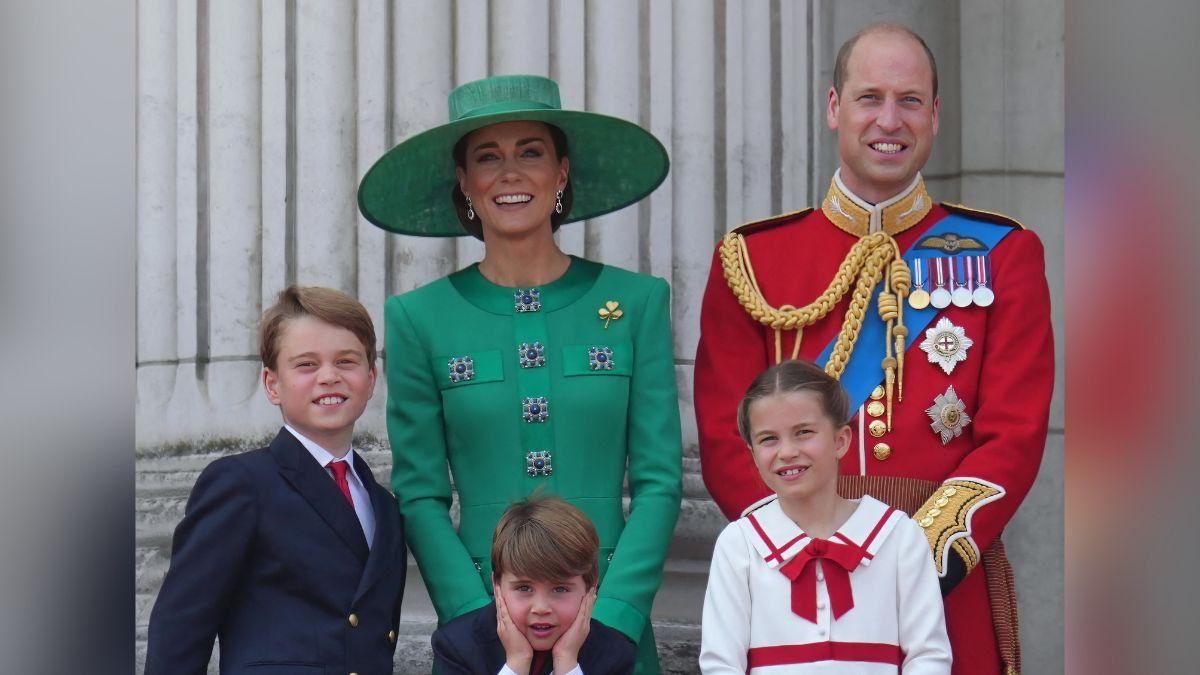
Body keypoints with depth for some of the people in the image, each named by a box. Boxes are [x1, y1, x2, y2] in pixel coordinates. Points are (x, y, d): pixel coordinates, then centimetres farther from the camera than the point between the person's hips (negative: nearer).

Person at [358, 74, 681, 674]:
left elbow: (659, 482, 0)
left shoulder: (636, 302, 2)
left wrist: (608, 622, -11)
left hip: (614, 620, 0)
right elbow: (419, 497, 0)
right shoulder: (419, 319, 2)